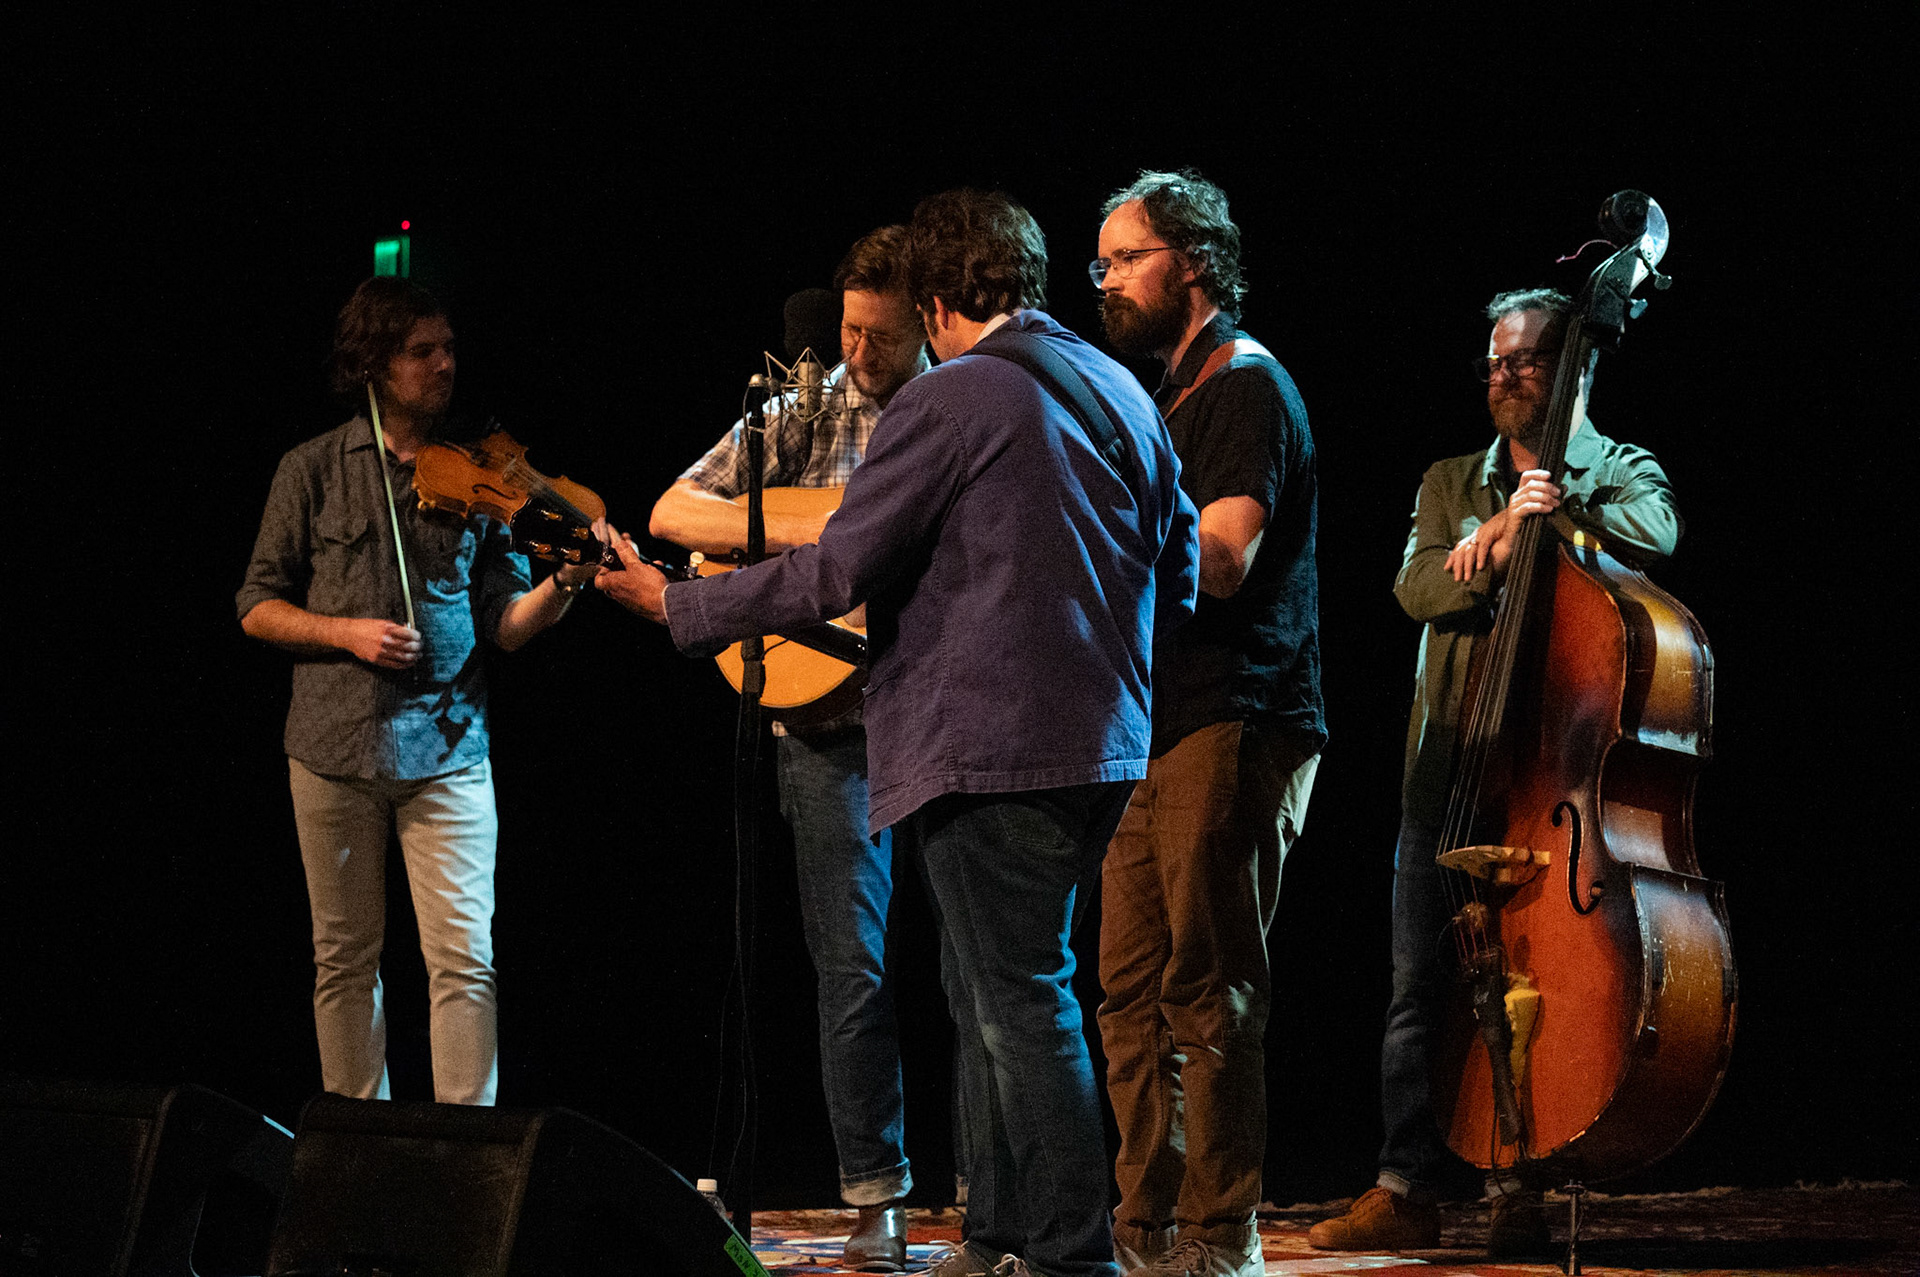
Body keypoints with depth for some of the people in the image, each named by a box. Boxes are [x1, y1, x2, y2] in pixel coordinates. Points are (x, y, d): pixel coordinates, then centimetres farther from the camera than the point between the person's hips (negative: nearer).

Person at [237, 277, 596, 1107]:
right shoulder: (315, 470, 4)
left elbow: (503, 623, 5)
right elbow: (258, 607, 6)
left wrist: (562, 586, -14)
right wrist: (345, 633, -10)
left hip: (448, 750, 0)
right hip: (335, 749, 0)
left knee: (465, 958, -9)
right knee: (345, 960, 7)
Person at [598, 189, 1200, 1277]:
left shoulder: (950, 400, -11)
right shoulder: (1122, 392, 13)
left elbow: (835, 573, -13)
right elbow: (1182, 576, 18)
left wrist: (678, 605, -2)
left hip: (985, 740, -9)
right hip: (1101, 741, 9)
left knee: (1021, 1003, -5)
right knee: (1013, 1000, 16)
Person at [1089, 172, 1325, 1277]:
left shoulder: (1249, 385, -7)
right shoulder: (1179, 396, 22)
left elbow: (1218, 564, -19)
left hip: (1235, 724, -10)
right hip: (1161, 728, 10)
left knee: (1209, 988, -9)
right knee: (1134, 987, 8)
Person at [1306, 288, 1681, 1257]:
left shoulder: (1616, 471, 9)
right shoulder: (1450, 483, 19)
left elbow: (1655, 530, -14)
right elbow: (1418, 585, 1)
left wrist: (1533, 521, -18)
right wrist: (1500, 545, -17)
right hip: (1449, 768, 3)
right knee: (1423, 986, 1)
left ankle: (1521, 1188, 3)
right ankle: (1407, 1191, 5)